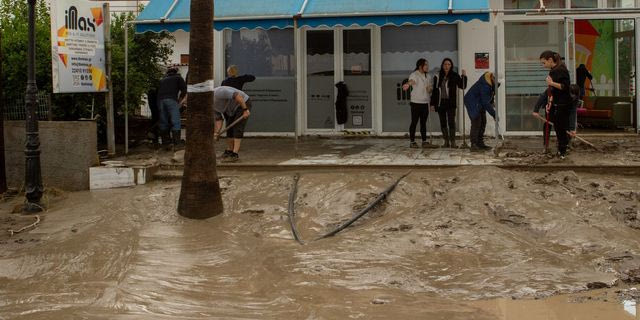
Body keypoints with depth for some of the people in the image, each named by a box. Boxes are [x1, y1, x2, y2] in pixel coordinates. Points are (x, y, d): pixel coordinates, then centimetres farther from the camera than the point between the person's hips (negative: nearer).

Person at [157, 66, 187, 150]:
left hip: (160, 100, 4)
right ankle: (176, 144, -11)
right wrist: (180, 100, 20)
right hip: (171, 100, -4)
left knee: (163, 122, 9)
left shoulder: (162, 80, 31)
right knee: (175, 122, -5)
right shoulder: (178, 78, 19)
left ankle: (165, 143, 10)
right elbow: (184, 90, 8)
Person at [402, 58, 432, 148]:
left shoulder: (427, 76, 14)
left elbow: (430, 89, 23)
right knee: (414, 122, -3)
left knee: (423, 123, 10)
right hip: (416, 102, -6)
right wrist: (407, 84, -56)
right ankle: (412, 141, 2)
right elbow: (411, 81, -32)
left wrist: (430, 89, -3)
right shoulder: (414, 75, -8)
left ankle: (424, 141, 15)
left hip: (425, 102, 6)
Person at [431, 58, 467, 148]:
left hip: (451, 103, -3)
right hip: (440, 103, 3)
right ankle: (446, 141, 14)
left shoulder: (455, 76, 0)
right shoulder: (438, 77, 7)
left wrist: (464, 76, -16)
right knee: (443, 123, 6)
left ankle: (452, 141, -6)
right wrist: (432, 103, 7)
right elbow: (434, 91, 10)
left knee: (451, 122, -9)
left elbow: (463, 86, -1)